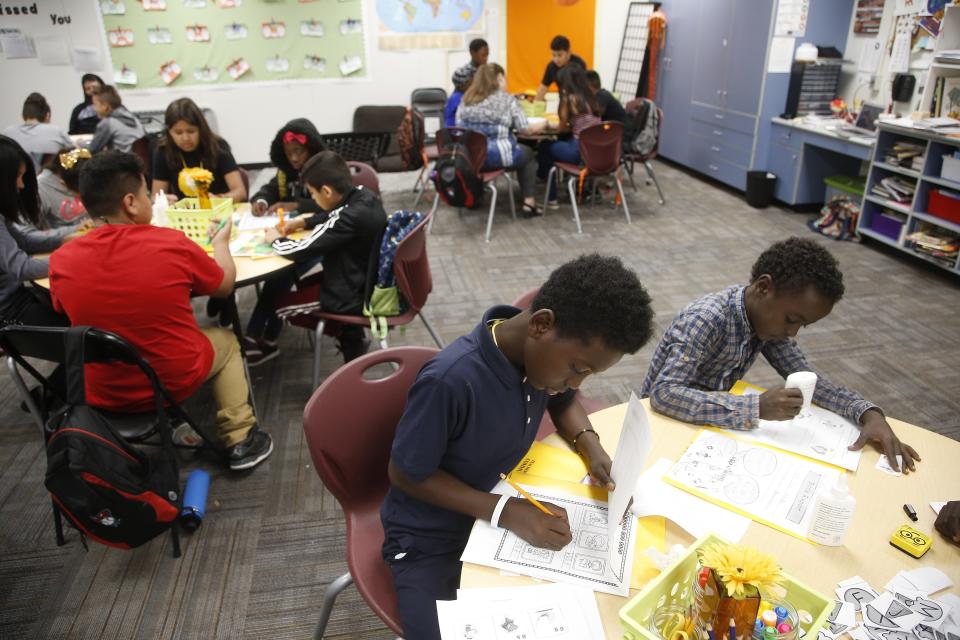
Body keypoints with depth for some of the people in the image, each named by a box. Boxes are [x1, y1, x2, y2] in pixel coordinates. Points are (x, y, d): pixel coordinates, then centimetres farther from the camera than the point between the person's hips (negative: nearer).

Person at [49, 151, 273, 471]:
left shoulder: (62, 261, -11)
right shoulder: (172, 243, -18)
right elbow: (225, 285, -1)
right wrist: (221, 242, 18)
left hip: (103, 393, 3)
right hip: (175, 381, -3)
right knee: (225, 340, 25)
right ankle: (240, 441, 22)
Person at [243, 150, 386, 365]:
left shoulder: (350, 218, -32)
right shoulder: (362, 195, -6)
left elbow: (300, 251, -25)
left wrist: (276, 240, -6)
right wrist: (303, 222, 6)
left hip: (351, 296, -8)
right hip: (366, 280, 8)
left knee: (274, 298, 9)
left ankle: (263, 345, 37)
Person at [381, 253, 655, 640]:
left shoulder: (546, 354, -13)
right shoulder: (450, 381, -34)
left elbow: (563, 402, 9)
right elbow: (405, 476, -21)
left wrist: (593, 450, -10)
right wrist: (503, 511, -28)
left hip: (510, 516, 5)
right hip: (431, 543, -5)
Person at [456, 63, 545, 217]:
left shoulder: (466, 99, 7)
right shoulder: (507, 99, -1)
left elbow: (459, 125, 13)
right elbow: (524, 127, 2)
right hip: (497, 155, -4)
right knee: (527, 153, 27)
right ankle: (529, 202, 20)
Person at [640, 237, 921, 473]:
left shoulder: (767, 316, -7)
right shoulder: (706, 319, -29)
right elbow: (664, 394, -39)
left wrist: (869, 413, -16)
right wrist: (757, 408, -44)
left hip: (714, 425, 6)